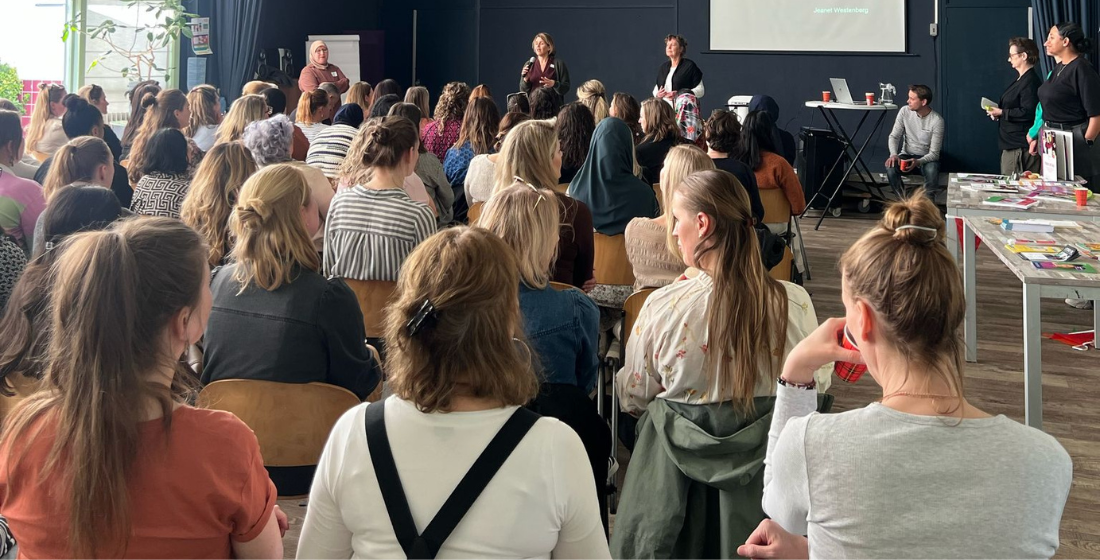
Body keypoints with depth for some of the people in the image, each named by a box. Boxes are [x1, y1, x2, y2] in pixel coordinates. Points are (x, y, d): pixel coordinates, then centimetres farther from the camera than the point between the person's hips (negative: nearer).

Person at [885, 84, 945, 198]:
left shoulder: (937, 120, -19)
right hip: (906, 155, 3)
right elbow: (894, 136, -4)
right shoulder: (905, 111, -9)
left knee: (931, 170, -37)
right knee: (890, 166, -30)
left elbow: (934, 153, -19)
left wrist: (918, 162, -39)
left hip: (926, 158, -3)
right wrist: (893, 154, -25)